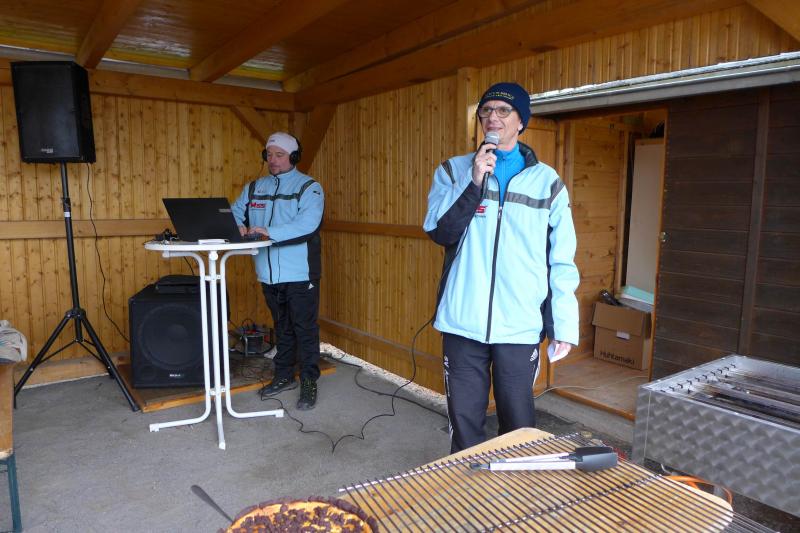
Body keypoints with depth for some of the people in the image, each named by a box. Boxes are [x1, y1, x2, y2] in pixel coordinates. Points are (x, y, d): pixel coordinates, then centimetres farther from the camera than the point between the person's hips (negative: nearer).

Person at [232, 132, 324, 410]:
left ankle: (309, 383, 13)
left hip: (300, 274, -5)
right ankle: (284, 376, 32)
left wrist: (269, 232, -26)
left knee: (305, 330, 2)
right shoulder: (254, 188, 14)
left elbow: (307, 223, -20)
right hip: (269, 274, 5)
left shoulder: (308, 187, -5)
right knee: (282, 327, 18)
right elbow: (234, 212, 13)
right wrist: (237, 226, -11)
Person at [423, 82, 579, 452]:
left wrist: (564, 326, 1)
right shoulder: (453, 171, 7)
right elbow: (439, 232, -7)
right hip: (463, 323, 1)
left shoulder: (547, 182, 5)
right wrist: (474, 182, -15)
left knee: (518, 424, 12)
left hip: (521, 326, 0)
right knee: (464, 422, 11)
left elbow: (562, 262, 4)